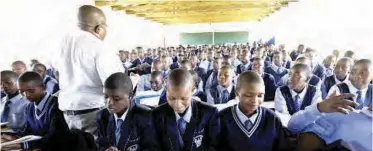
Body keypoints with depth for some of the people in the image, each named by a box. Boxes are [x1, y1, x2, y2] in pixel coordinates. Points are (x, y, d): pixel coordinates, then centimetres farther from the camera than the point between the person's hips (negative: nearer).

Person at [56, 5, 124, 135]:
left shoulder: (66, 40, 7)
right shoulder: (96, 46, -15)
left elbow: (61, 71, 16)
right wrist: (116, 62, -2)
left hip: (67, 108, 7)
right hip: (92, 109, -7)